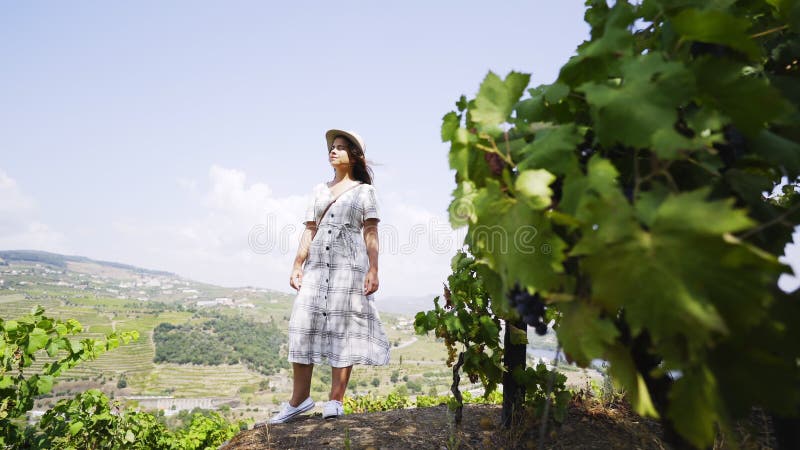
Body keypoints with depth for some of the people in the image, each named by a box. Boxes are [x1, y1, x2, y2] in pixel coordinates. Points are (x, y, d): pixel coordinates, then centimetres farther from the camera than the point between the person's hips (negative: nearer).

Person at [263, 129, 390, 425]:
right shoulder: (320, 190, 20)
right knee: (304, 325, -1)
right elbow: (309, 231, 15)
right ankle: (299, 398, 8)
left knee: (343, 328, -4)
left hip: (349, 265, -4)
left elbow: (371, 233, 0)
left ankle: (335, 400, 3)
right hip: (317, 264, 4)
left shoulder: (365, 190, 9)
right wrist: (297, 265, 5)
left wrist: (373, 270, -10)